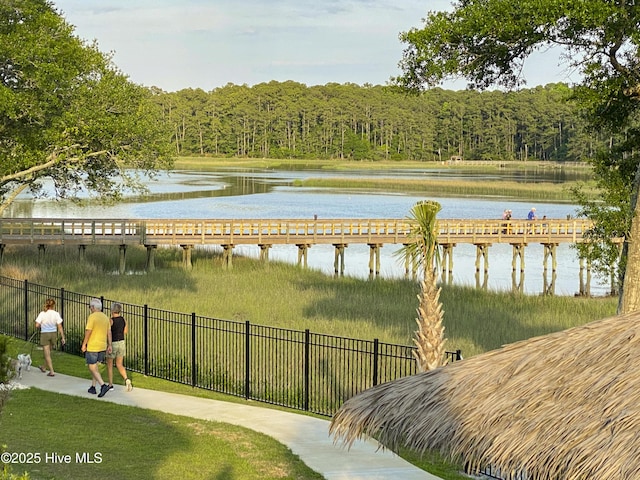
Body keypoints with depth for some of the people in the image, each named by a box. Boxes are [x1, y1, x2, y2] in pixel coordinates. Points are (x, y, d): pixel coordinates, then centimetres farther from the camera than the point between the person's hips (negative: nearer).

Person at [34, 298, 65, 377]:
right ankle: (44, 367, 40)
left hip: (44, 334, -3)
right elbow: (60, 327, -8)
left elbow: (37, 325, -13)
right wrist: (62, 337, -2)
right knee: (48, 352, 23)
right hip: (53, 334, 3)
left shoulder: (42, 314, -11)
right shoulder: (56, 314, -8)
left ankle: (52, 371, -2)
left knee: (47, 354, 3)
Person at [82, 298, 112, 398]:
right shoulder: (106, 317, 7)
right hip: (102, 347, 7)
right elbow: (109, 333, 8)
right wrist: (109, 346, 12)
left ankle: (103, 385, -18)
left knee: (92, 368, -3)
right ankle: (93, 387, 20)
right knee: (94, 366, 19)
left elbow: (88, 332, -16)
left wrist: (84, 345, -7)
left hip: (92, 347, -7)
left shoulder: (92, 317, -14)